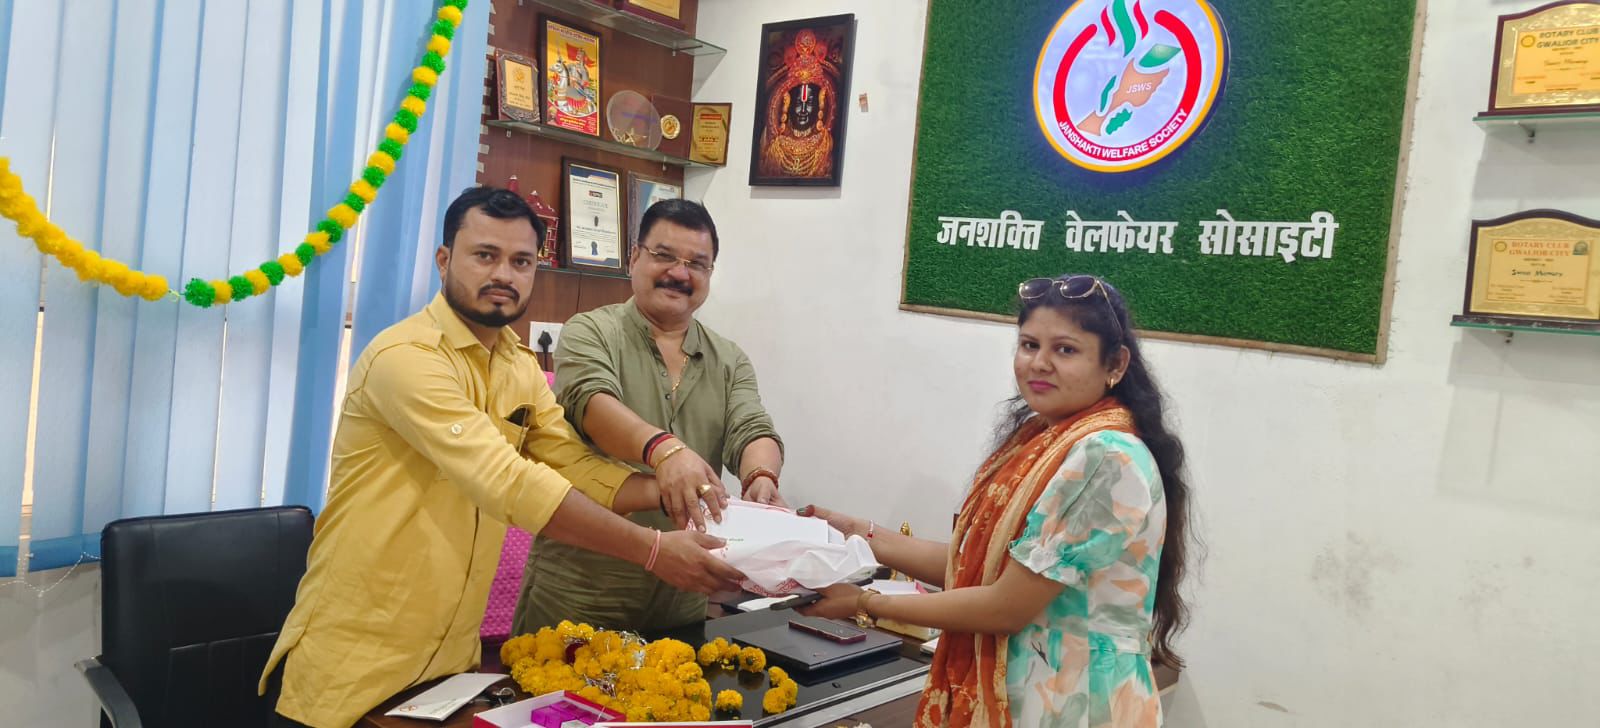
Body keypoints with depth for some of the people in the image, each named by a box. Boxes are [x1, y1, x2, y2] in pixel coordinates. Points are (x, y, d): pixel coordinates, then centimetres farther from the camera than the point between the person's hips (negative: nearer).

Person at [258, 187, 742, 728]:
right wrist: (652, 550, -29)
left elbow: (574, 464, 0)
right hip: (354, 666, -7)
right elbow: (508, 482, -29)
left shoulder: (521, 366, 7)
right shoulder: (406, 356, -20)